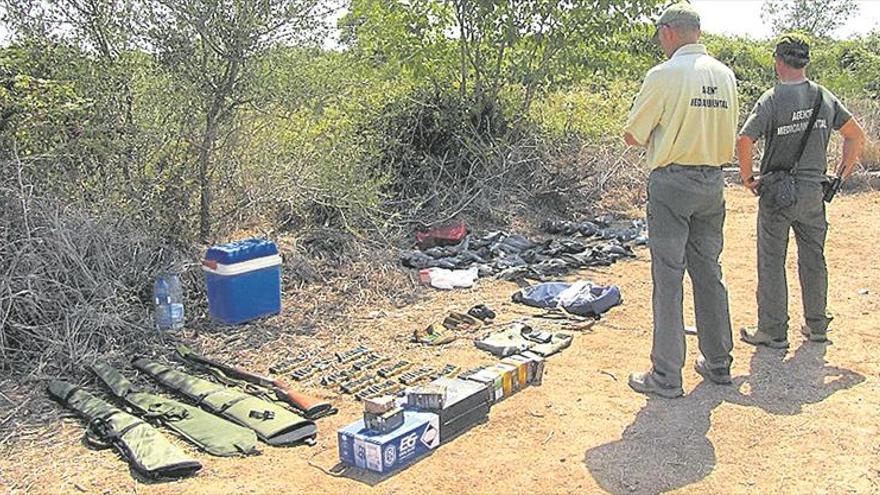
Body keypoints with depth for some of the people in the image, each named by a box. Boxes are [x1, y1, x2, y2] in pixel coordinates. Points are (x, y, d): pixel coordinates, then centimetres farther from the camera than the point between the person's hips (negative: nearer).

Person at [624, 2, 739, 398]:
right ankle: (718, 363, 26)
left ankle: (667, 376, 3)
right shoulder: (725, 75, 8)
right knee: (709, 273, 16)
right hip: (713, 181, 7)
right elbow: (729, 134, 17)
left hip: (672, 182, -6)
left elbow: (632, 136, -8)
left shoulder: (664, 75, -12)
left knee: (668, 278, -2)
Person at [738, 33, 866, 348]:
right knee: (813, 259, 15)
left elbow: (744, 141, -21)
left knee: (772, 262, 3)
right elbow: (857, 136, 10)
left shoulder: (772, 100, -11)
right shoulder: (825, 97, 5)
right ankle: (816, 325, 26)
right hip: (814, 192, 5)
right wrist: (844, 172, 20)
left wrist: (747, 177, -7)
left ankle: (773, 331, 8)